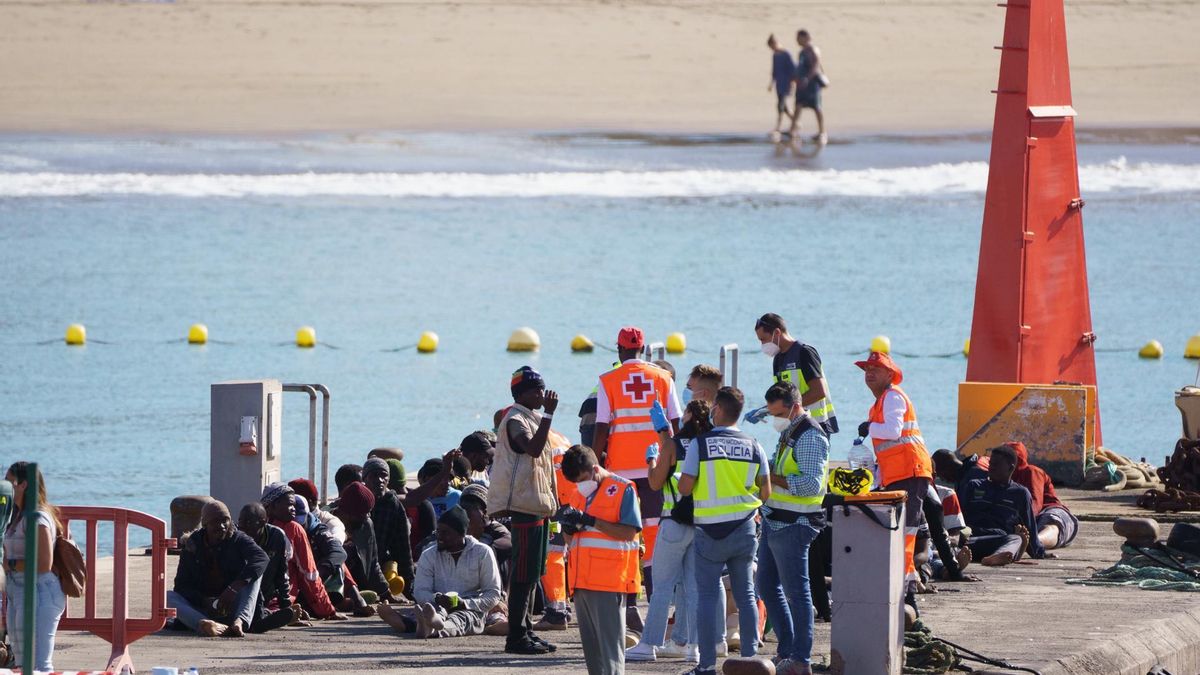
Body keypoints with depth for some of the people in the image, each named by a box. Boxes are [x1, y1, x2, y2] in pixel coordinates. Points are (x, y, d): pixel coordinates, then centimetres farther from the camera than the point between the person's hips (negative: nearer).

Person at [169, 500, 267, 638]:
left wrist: (234, 588, -34)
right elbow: (182, 585, -1)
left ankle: (240, 621, -46)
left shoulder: (238, 540, 1)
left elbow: (261, 558, -21)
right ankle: (203, 624, -55)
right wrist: (205, 601, -21)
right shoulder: (192, 545, 5)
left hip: (232, 609, -1)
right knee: (168, 597, -24)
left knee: (255, 571, -21)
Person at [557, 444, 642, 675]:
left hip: (609, 581, -8)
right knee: (590, 646, 9)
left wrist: (590, 521, -18)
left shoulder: (622, 489, -3)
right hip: (582, 582, 8)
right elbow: (572, 539, 24)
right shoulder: (581, 494, 19)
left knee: (610, 645, -10)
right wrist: (569, 525, 0)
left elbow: (629, 532, -13)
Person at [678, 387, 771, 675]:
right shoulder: (753, 446, 3)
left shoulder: (700, 443, -7)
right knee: (745, 594, 9)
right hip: (744, 529, 3)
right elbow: (766, 492, 5)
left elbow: (684, 487, -10)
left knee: (706, 595, 1)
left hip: (710, 531, -3)